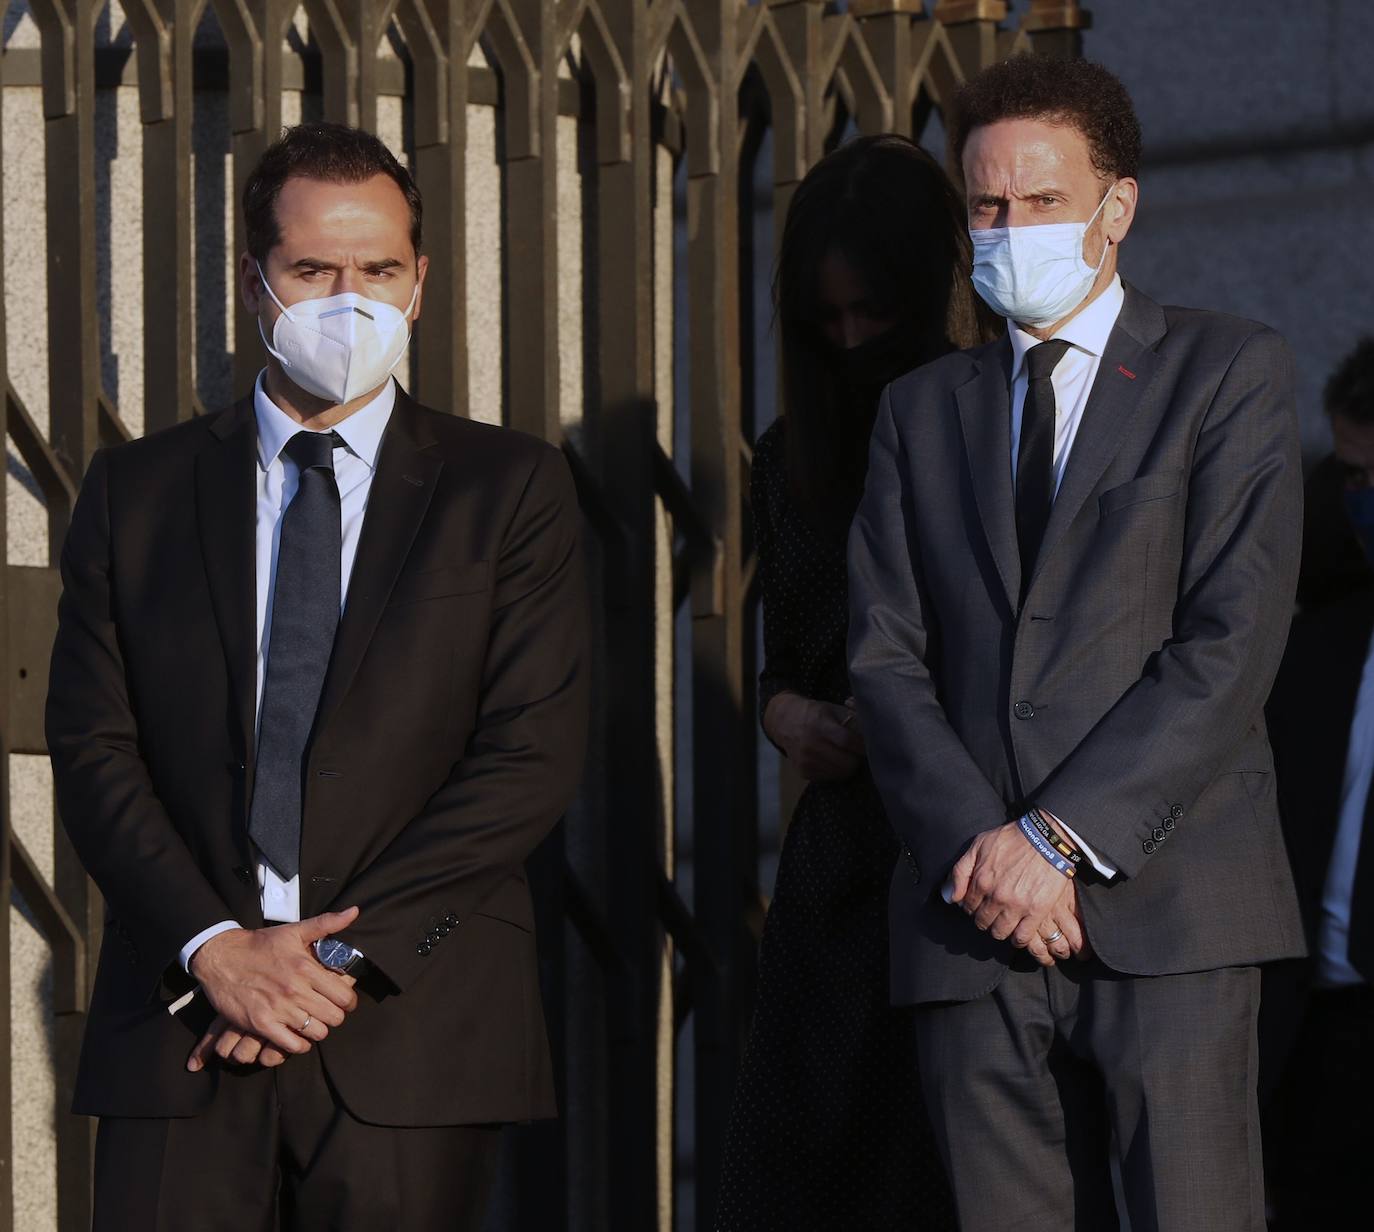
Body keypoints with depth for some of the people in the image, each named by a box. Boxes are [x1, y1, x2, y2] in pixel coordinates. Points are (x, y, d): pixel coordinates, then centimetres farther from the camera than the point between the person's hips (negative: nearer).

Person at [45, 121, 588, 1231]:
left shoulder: (510, 490, 7)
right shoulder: (136, 493, 12)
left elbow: (534, 755, -2)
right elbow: (93, 750, 5)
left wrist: (344, 948, -10)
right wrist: (213, 947, -10)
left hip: (414, 1031, -1)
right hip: (183, 1042, 1)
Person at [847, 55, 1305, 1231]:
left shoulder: (1231, 372, 6)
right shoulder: (923, 409, 19)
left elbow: (1233, 639, -4)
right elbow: (885, 659, 10)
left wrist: (1061, 836, -11)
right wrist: (979, 848, -7)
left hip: (1164, 907, -3)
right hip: (975, 918, 3)